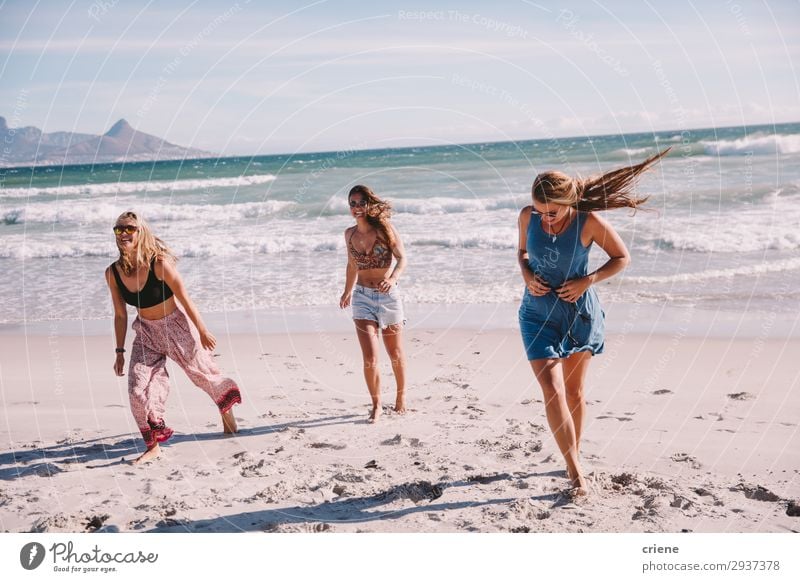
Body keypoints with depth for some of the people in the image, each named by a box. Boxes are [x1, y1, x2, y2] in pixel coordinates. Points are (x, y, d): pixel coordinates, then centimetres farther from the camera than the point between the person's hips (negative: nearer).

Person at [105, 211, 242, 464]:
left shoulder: (159, 263, -25)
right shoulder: (113, 273, -11)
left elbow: (184, 298, -15)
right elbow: (120, 315, 1)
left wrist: (202, 331, -7)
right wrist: (120, 352, 5)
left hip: (176, 325, -4)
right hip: (146, 332, 4)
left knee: (202, 372, 15)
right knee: (138, 390, -7)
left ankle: (227, 410, 45)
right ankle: (153, 445, 9)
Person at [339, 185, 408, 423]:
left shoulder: (384, 228, -6)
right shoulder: (350, 234, 5)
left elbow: (402, 258, -12)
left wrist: (393, 278, -30)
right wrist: (347, 291, 31)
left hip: (388, 296, -2)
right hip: (362, 297, 2)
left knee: (395, 354, 14)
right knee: (370, 358, -10)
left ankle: (401, 395, 38)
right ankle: (376, 406, 7)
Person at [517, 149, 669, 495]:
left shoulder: (587, 221, -16)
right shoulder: (527, 216, -9)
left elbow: (622, 257, -5)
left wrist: (587, 281, -17)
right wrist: (526, 275, -10)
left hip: (579, 313, -1)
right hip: (538, 314, 1)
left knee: (574, 391, 12)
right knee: (552, 390, -11)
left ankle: (574, 456, 32)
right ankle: (575, 471, -6)